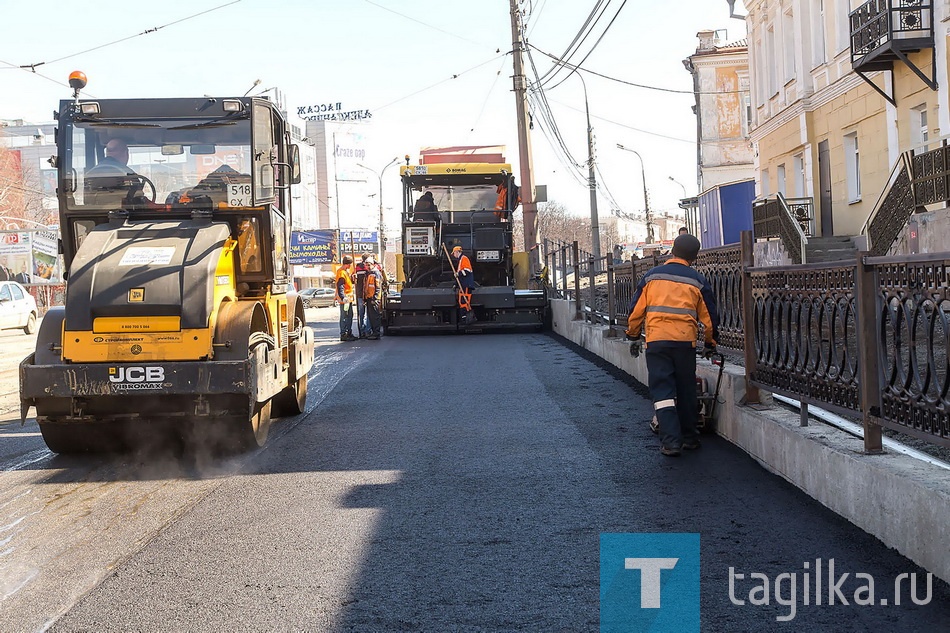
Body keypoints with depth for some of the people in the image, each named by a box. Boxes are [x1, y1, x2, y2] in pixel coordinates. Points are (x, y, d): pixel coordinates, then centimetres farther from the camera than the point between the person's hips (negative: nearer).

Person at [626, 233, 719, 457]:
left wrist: (633, 336, 21)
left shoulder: (652, 276, 8)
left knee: (662, 391, 1)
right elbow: (709, 316, 12)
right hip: (685, 341, 1)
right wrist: (711, 343, 26)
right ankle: (689, 437, 23)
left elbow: (636, 309, 10)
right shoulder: (697, 280, 7)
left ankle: (671, 442, -7)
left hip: (656, 340, 0)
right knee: (686, 392, 14)